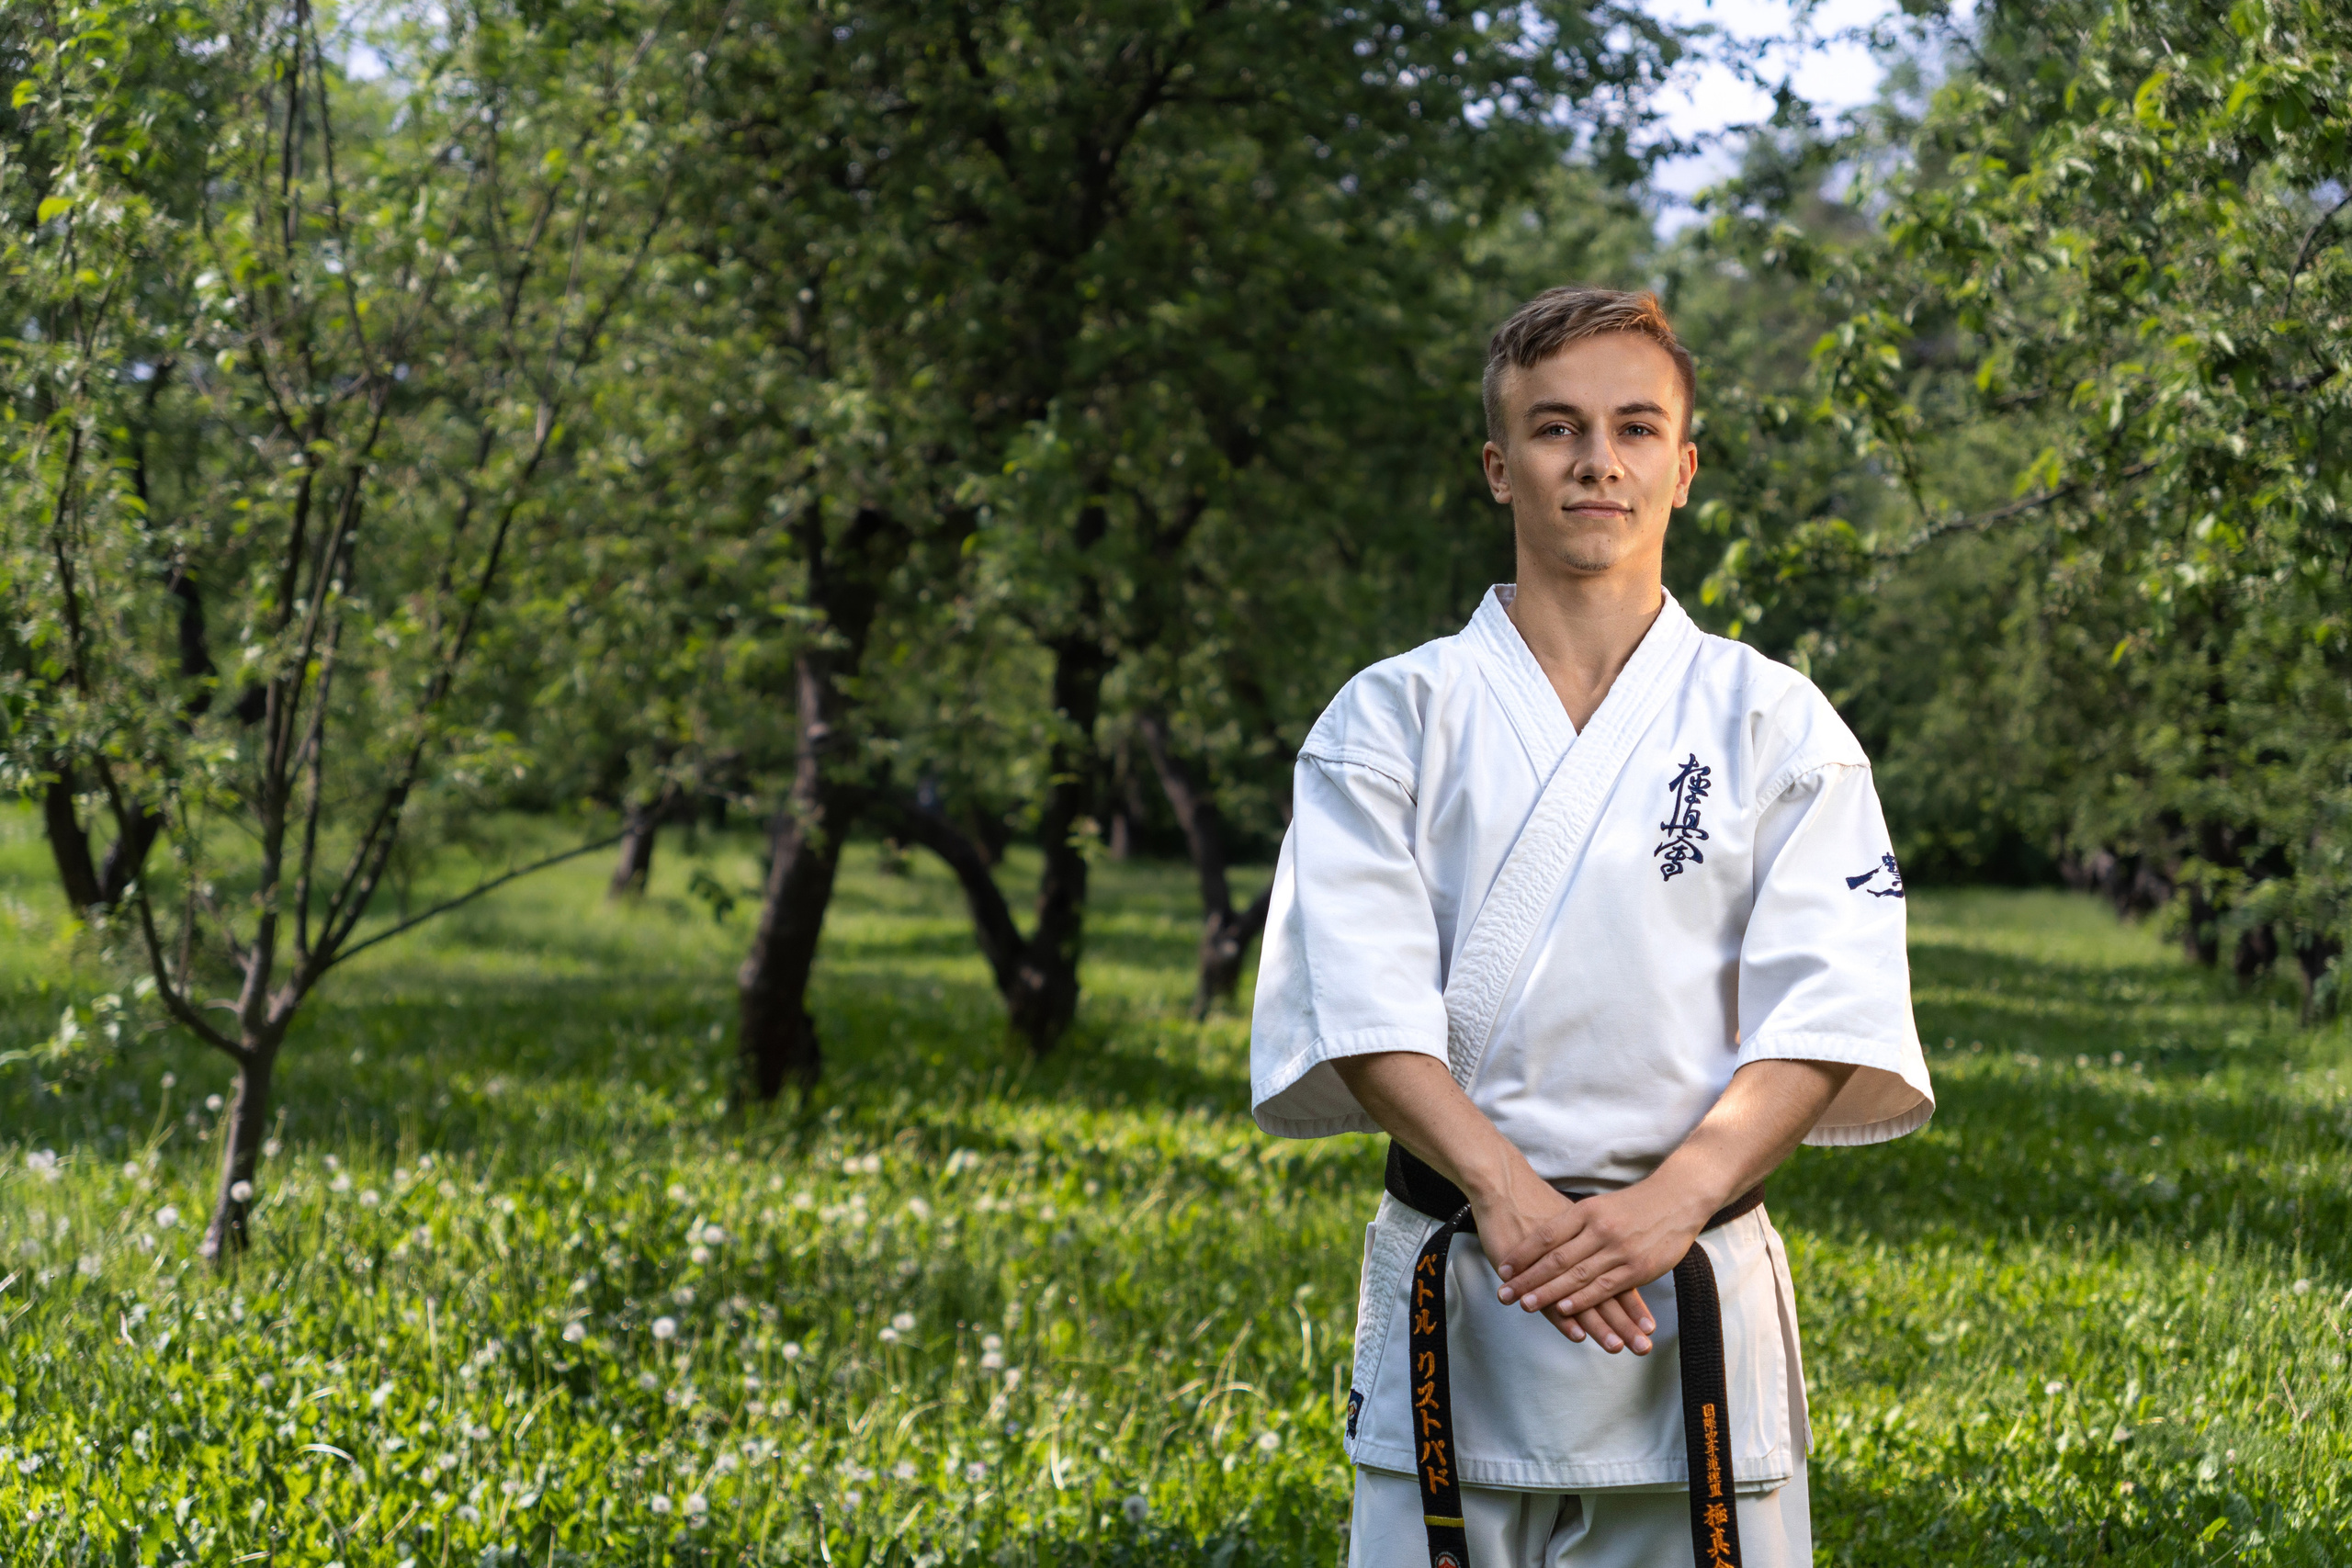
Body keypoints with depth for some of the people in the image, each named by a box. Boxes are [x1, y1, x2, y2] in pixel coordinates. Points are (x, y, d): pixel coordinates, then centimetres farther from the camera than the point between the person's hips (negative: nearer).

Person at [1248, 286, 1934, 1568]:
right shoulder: (1394, 717, 5)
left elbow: (1826, 1008, -3)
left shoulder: (1776, 725, 6)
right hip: (1452, 1297, 0)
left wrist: (1672, 1200, -18)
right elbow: (1365, 997, -5)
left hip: (1695, 1294, 0)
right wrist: (1505, 1190, -19)